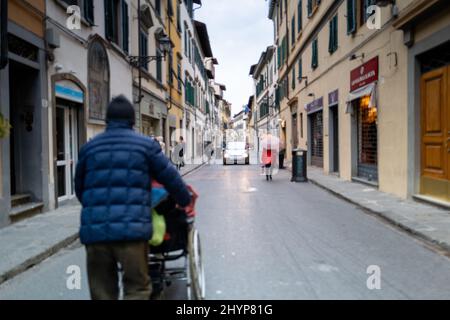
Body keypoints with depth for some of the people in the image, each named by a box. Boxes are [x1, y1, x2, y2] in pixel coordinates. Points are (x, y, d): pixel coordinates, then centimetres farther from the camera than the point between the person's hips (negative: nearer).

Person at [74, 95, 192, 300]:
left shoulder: (89, 147, 14)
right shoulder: (146, 144, 4)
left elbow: (79, 189, 21)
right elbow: (171, 178, 9)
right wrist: (186, 201, 26)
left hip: (93, 230, 4)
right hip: (131, 228, -3)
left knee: (102, 292, 15)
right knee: (138, 288, 9)